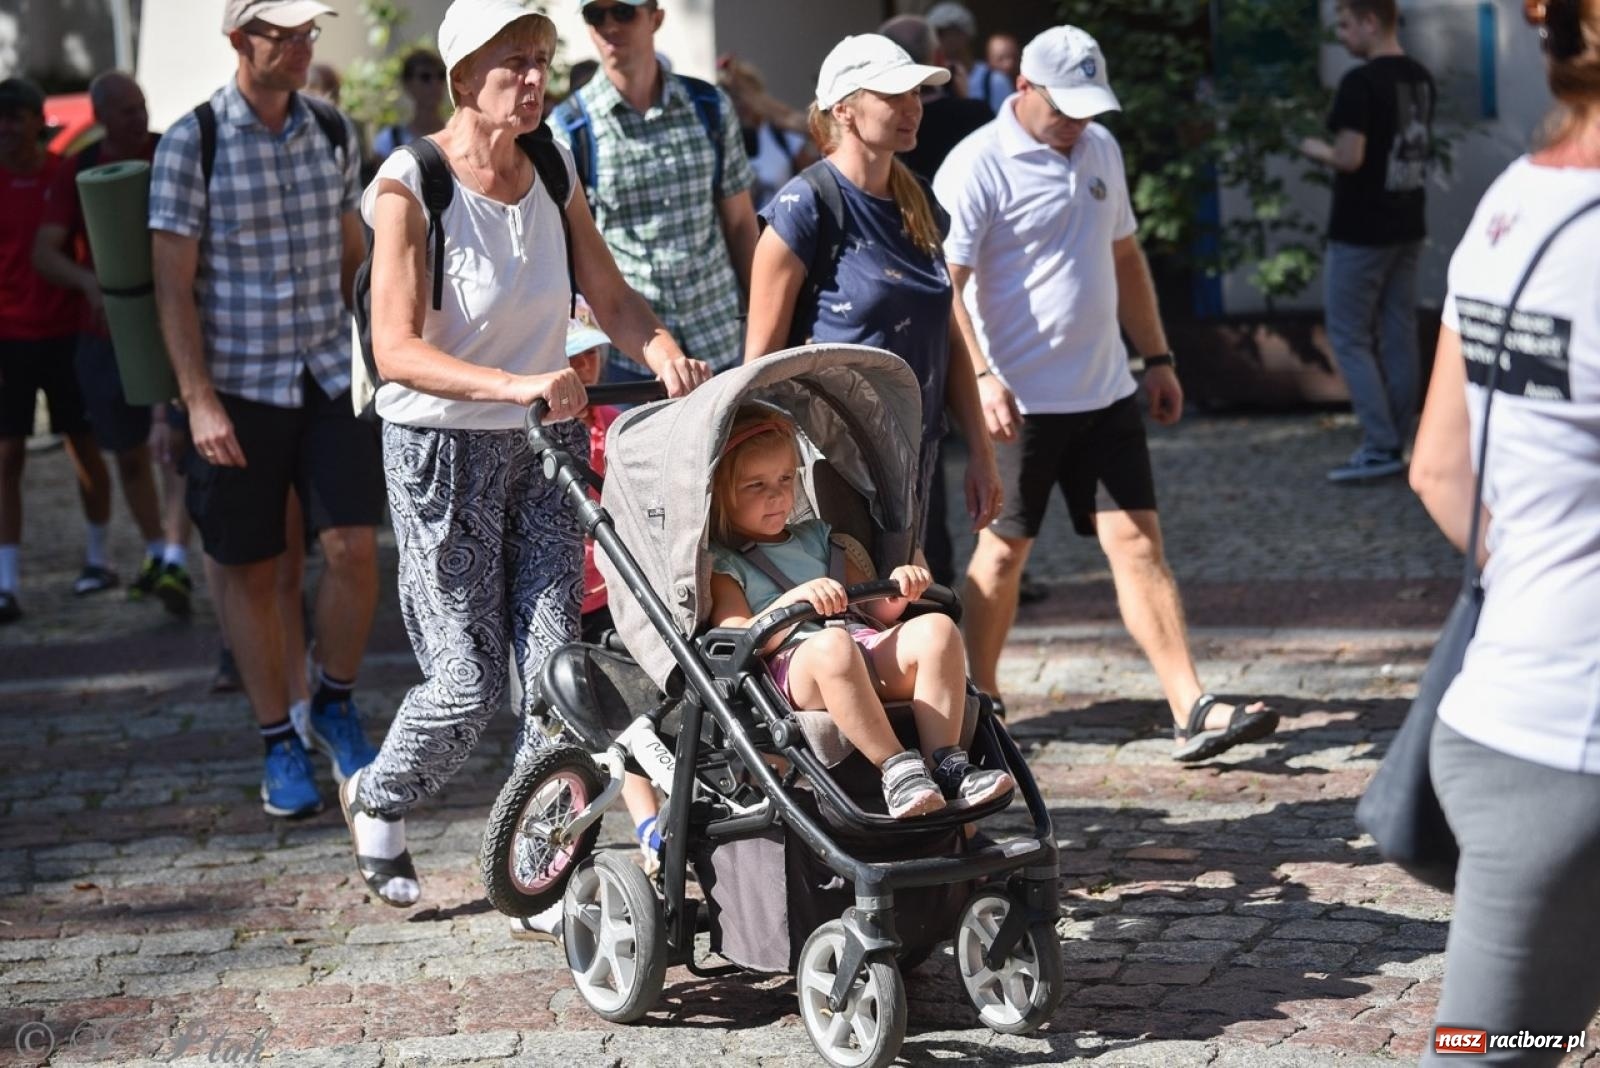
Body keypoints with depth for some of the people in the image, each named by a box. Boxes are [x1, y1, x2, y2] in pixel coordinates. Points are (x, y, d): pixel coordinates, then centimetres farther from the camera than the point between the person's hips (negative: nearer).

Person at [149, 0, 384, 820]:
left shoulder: (333, 132, 5)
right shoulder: (191, 143, -8)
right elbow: (173, 283, -8)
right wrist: (199, 399, -14)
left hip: (330, 375, 3)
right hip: (237, 385, -3)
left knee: (354, 550, -8)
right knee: (250, 569, 4)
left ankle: (335, 707, 16)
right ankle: (280, 746, 17)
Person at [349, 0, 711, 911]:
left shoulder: (554, 171, 3)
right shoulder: (412, 186, -14)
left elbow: (611, 296, 8)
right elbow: (397, 350, -23)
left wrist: (665, 354, -14)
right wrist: (516, 384, -37)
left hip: (547, 442, 5)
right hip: (444, 448, -5)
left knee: (556, 661, -3)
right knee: (470, 680, -2)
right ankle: (379, 801, 27)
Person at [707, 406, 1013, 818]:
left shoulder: (816, 537, 30)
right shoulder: (719, 565, 11)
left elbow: (875, 612, 27)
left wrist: (896, 591, 3)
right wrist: (796, 599, -22)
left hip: (869, 653, 6)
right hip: (789, 669, -6)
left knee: (935, 629, -23)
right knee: (831, 645, -40)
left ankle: (946, 763, -28)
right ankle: (897, 769, -38)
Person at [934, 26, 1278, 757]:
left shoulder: (1100, 150, 11)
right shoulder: (977, 168, -11)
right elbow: (945, 286, -16)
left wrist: (1157, 358, 18)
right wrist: (981, 378, -26)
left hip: (1104, 391, 6)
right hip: (1021, 398, -6)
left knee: (1138, 543, 0)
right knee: (1003, 550, 5)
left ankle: (1192, 711, -4)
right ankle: (980, 706, 21)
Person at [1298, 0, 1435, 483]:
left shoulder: (1361, 83, -19)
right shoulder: (1421, 79, 8)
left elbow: (1349, 158, -24)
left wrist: (1316, 150, -5)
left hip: (1361, 232, -8)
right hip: (1408, 227, 8)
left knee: (1349, 338, 0)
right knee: (1399, 337, 10)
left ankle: (1380, 448, -4)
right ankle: (1394, 444, 14)